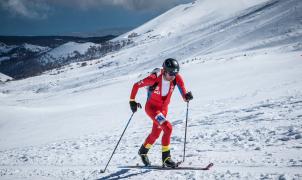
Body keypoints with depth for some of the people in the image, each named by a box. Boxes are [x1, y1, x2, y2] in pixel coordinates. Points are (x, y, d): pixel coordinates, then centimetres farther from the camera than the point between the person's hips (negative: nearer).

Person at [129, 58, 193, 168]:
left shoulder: (176, 78, -18)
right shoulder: (155, 78, -29)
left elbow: (182, 90, -16)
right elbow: (136, 86, -18)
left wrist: (186, 96, -38)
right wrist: (132, 101, -17)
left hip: (164, 108, 6)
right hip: (151, 107, -6)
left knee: (155, 134, 21)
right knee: (168, 128, -25)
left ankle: (143, 151, 48)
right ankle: (166, 158, -12)